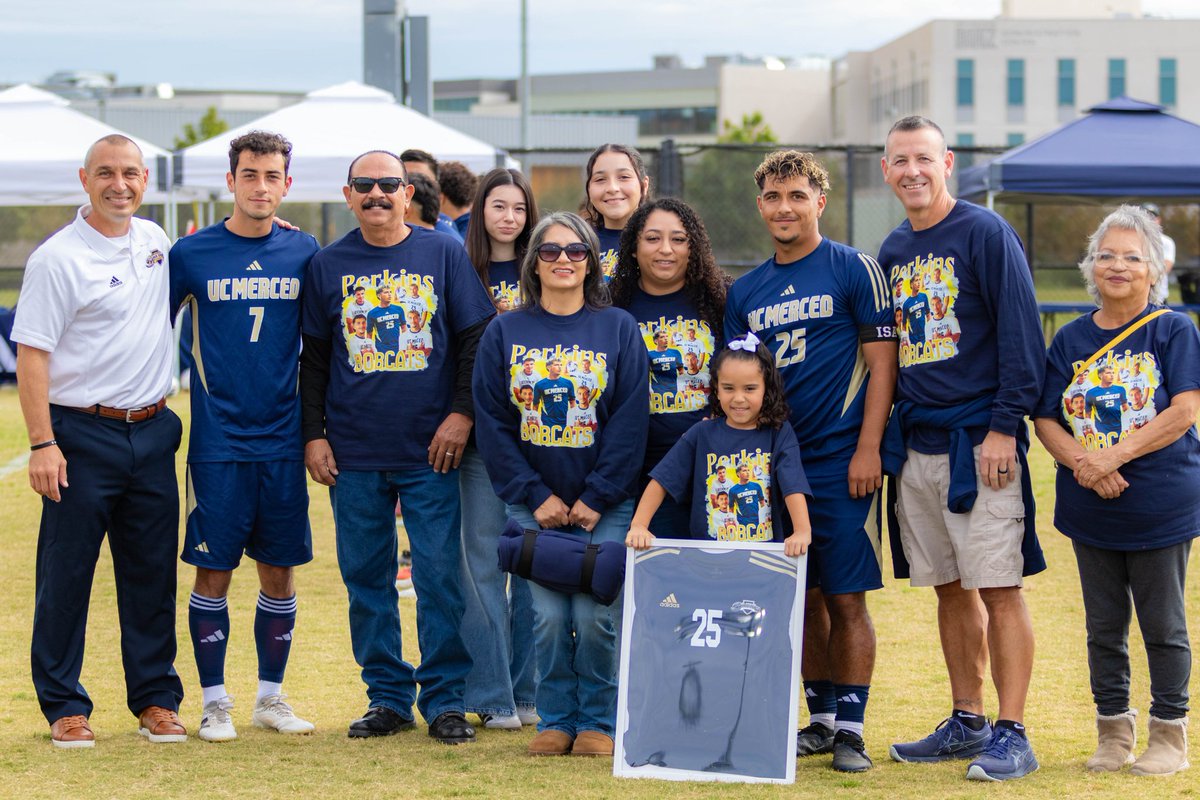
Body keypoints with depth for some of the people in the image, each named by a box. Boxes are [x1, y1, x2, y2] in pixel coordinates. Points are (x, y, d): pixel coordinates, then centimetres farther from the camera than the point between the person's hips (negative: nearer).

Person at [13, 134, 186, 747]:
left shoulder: (154, 241, 10)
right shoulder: (58, 258, -9)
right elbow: (32, 355, -11)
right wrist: (42, 443, -18)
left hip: (153, 433, 6)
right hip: (83, 435, -5)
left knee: (152, 572, 9)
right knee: (66, 573, 0)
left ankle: (155, 699, 18)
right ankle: (64, 705, 9)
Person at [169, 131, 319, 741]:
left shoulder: (303, 252, 5)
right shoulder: (192, 254, -2)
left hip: (284, 440, 2)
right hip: (218, 441, -2)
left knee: (279, 572, 7)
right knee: (214, 571, 0)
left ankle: (271, 695, 19)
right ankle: (215, 701, 10)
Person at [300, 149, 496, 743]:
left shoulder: (444, 255, 4)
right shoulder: (328, 265, 8)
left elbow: (476, 339, 4)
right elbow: (313, 358, 11)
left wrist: (462, 412, -5)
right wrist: (313, 434, 5)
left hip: (430, 450, -2)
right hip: (353, 454, 2)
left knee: (439, 574, -3)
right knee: (366, 578, 5)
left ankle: (444, 700, 6)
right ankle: (387, 697, 15)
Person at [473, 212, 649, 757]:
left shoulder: (619, 329, 2)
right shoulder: (505, 333, 5)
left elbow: (629, 422, -3)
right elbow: (492, 423, 2)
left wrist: (596, 497, -10)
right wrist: (535, 495, -6)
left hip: (604, 506, -1)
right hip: (533, 504, 1)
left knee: (594, 616, -8)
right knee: (548, 616, -5)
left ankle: (598, 721, 7)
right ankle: (555, 720, 10)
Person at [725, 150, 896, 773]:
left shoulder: (853, 270, -3)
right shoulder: (745, 292, 11)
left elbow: (881, 363, -6)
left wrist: (867, 450, -13)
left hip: (840, 463, -5)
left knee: (845, 599, -4)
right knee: (804, 597, 10)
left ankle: (851, 728, 2)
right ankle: (820, 720, 19)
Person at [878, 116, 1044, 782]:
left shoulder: (985, 233, -6)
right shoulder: (893, 251, 14)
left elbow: (1021, 334, -10)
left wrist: (1004, 426, -16)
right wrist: (884, 437, 14)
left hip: (979, 441, -7)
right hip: (917, 445, 7)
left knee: (998, 588, -7)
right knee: (950, 589, 11)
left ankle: (1011, 735, -5)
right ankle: (966, 723, 19)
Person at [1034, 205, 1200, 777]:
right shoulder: (1071, 339, 7)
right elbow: (1045, 419, 4)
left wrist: (1115, 454, -20)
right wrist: (1083, 461, -16)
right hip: (1091, 511, 4)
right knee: (1104, 625, 10)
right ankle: (1113, 732, 21)